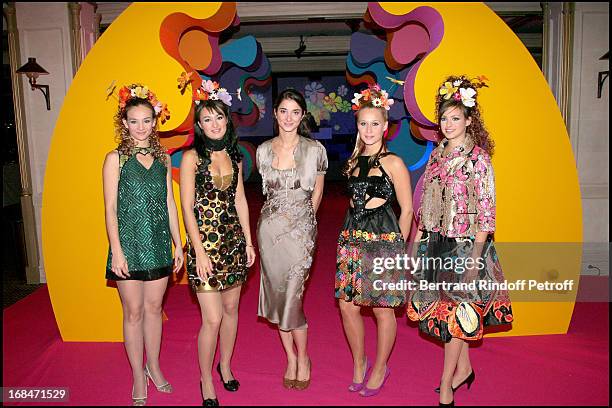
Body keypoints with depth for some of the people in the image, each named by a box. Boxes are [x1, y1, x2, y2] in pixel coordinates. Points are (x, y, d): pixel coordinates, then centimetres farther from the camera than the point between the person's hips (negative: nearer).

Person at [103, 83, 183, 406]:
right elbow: (110, 209, -6)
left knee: (154, 307, 14)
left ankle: (154, 366, 32)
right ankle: (138, 376, 23)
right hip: (129, 244, -3)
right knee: (133, 311, 7)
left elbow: (169, 203, 9)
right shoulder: (116, 159, -5)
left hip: (159, 243, 3)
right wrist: (117, 251, -11)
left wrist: (178, 244, 8)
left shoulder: (162, 158, 6)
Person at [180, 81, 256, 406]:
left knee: (231, 309, 15)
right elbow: (187, 207, -10)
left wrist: (249, 241, 9)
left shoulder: (234, 156, 9)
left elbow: (240, 201, 12)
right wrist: (200, 251, -14)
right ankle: (206, 381, 18)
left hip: (234, 241, 5)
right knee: (212, 318, -4)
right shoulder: (192, 157, -7)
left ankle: (225, 365, 37)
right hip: (205, 242, -5)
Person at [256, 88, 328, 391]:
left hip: (300, 229, -3)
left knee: (291, 296, -4)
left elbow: (317, 191, 7)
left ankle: (302, 358, 20)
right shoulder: (263, 150, 4)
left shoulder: (314, 149, -4)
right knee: (277, 294, 9)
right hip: (270, 227, 3)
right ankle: (290, 357, 26)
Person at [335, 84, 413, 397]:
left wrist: (397, 245, -4)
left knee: (383, 308, 6)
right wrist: (353, 232, 12)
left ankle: (380, 369, 27)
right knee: (347, 305, 7)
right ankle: (359, 364, 29)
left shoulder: (392, 162, -7)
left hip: (383, 239, -6)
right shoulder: (353, 161, 11)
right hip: (353, 237, 6)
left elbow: (406, 209, -5)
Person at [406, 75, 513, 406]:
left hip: (464, 242, -6)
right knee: (448, 309, 15)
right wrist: (417, 238, 11)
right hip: (434, 242, 6)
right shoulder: (437, 154, 9)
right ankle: (464, 368, 35)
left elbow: (486, 211, -12)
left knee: (456, 313, 2)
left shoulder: (478, 158, -9)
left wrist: (476, 255, -17)